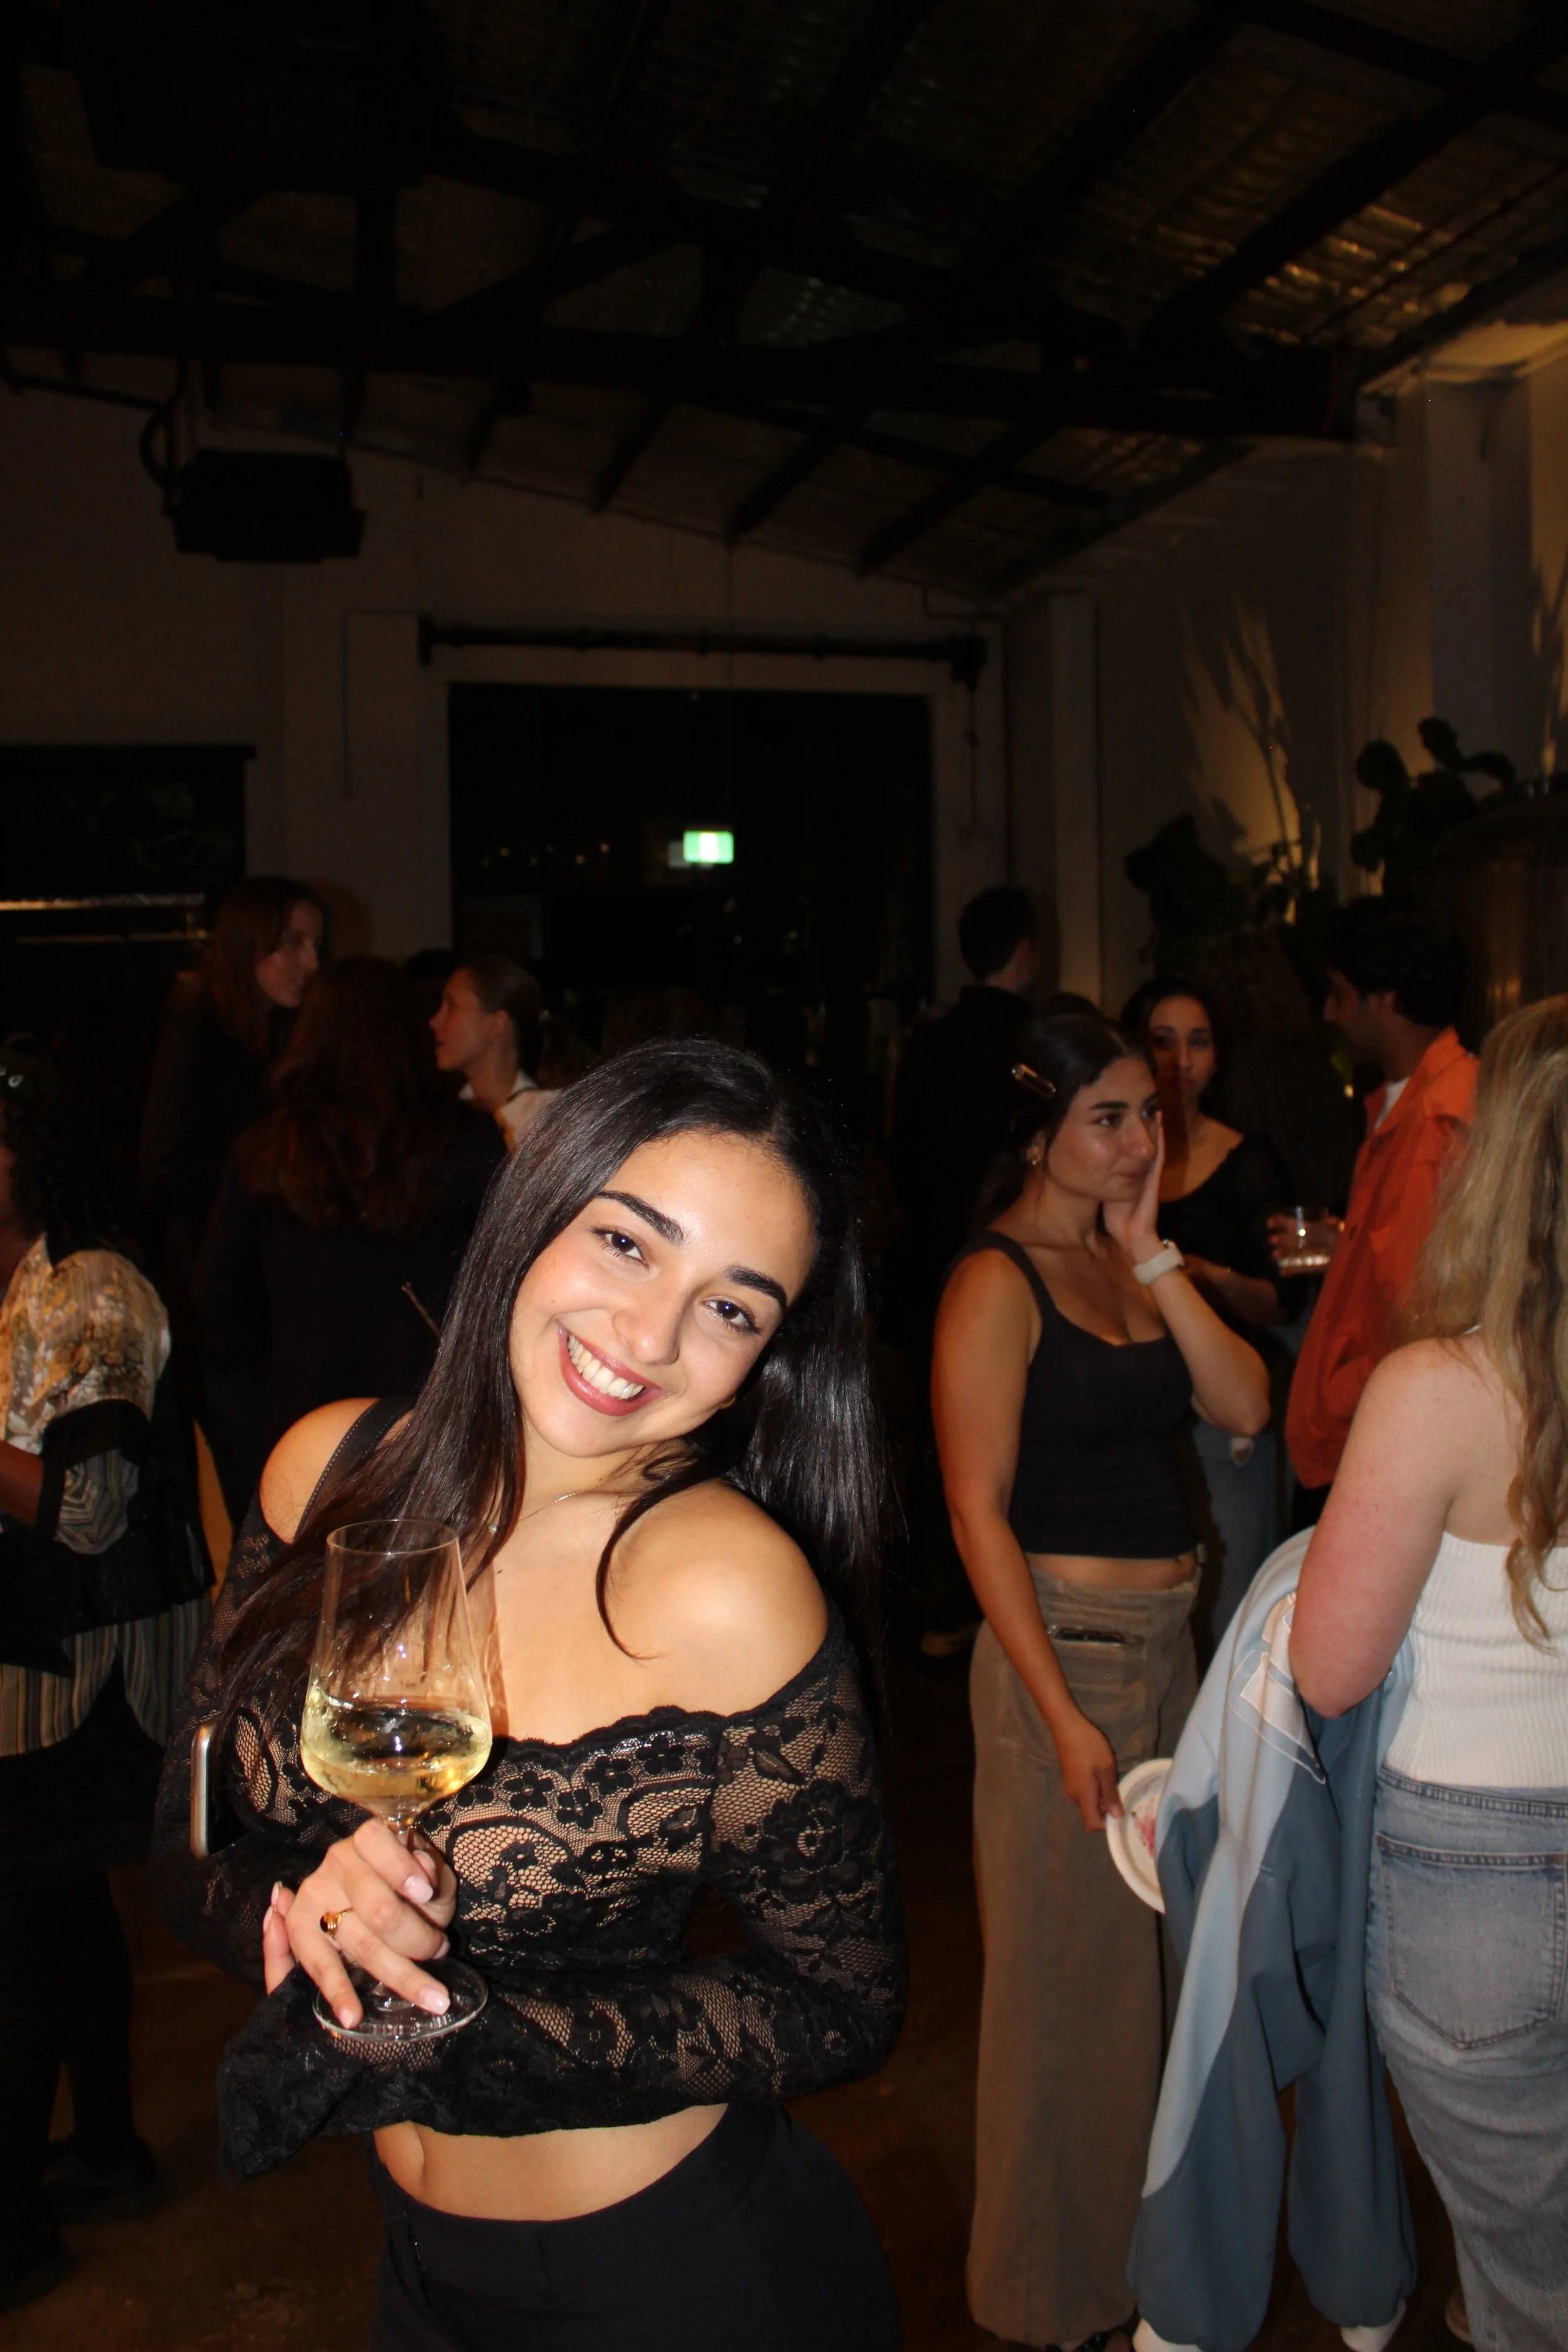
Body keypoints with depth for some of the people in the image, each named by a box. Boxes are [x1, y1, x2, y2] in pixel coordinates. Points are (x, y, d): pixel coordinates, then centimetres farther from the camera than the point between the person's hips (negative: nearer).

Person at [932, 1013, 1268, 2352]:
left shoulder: (1131, 1263, 8)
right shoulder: (996, 1284, -14)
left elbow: (1244, 1407, -2)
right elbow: (979, 1510, -16)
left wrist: (1153, 1257, -8)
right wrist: (1063, 1715, -17)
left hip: (1170, 1637, 7)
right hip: (1065, 1645, -7)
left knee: (1151, 1948, 19)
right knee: (1070, 1964, 7)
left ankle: (1139, 2224, 42)